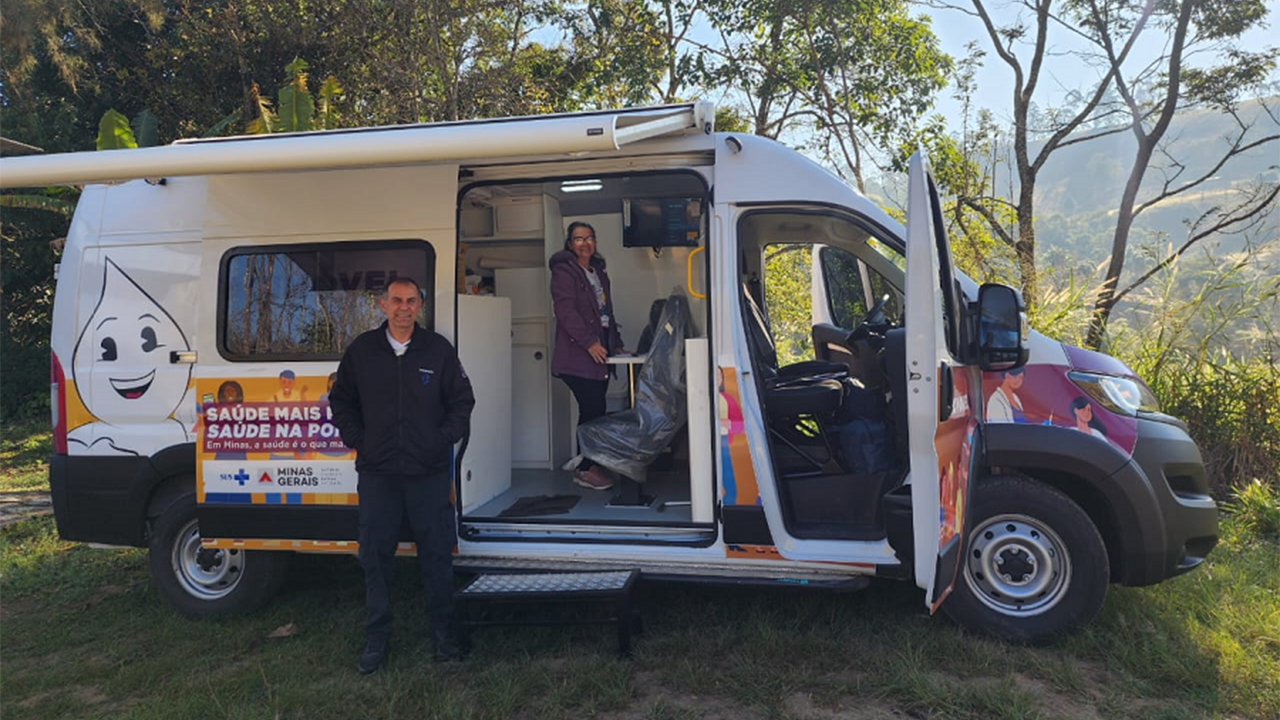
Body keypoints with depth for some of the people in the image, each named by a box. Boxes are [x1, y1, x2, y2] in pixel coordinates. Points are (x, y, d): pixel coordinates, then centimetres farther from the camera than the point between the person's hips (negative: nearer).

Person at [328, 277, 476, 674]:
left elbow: (462, 400, 8)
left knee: (437, 554, 4)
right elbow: (340, 400, 15)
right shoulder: (361, 350, 6)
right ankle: (377, 638, 20)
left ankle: (443, 633, 19)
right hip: (377, 473, 1)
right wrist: (357, 440, 4)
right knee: (375, 555, 6)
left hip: (430, 473, -1)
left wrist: (443, 439, -2)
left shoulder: (438, 350, 3)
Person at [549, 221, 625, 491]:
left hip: (600, 352, 8)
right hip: (577, 354, -8)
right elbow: (565, 310, -15)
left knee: (594, 411, 7)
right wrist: (589, 342, -20)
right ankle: (585, 469, -1)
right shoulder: (564, 272, -4)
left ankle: (591, 466, 14)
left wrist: (616, 343, 18)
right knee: (593, 410, -11)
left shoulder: (598, 272, 22)